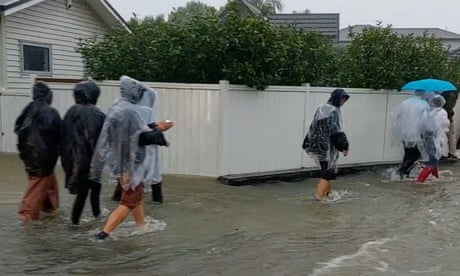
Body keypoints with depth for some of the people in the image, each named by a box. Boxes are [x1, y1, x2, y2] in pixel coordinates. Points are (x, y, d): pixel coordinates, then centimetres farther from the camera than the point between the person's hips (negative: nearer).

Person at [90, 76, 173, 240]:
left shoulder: (117, 108, 8)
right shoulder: (129, 110, -21)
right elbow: (142, 137, -23)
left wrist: (154, 128, 14)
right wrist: (158, 131, -8)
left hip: (119, 160, 9)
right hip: (129, 162, -9)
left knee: (137, 195, 20)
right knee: (129, 200, 0)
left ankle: (141, 229, 30)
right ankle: (104, 233, 0)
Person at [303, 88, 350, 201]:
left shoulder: (321, 108, 11)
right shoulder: (334, 111, -15)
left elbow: (313, 127, 14)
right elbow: (337, 131, -19)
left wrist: (308, 143, 18)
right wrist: (344, 146, -14)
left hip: (317, 143, 8)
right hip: (328, 145, -8)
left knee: (326, 169, 21)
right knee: (329, 170, 4)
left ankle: (328, 191, 33)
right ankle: (319, 195, 3)